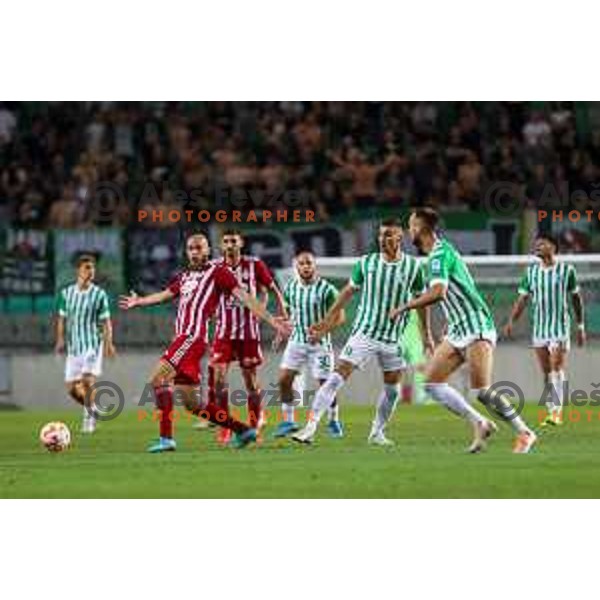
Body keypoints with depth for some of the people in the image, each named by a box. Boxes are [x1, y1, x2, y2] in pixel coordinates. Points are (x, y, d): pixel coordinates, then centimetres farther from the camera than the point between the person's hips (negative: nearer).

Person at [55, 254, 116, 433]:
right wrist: (60, 339, 4)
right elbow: (62, 318, 14)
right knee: (72, 387, 2)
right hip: (73, 345, 3)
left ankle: (88, 417, -4)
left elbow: (106, 321, -1)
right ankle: (91, 408, 28)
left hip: (93, 344, -3)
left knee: (88, 380, -20)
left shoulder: (100, 294, -3)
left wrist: (109, 343, -12)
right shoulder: (66, 293, 5)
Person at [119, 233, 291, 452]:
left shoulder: (217, 272, 3)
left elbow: (244, 297, -4)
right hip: (182, 337, 8)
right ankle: (243, 430, 14)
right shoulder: (185, 276, 23)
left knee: (158, 378, -20)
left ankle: (166, 438, -21)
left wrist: (271, 320, -13)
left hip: (194, 336, -8)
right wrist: (138, 301, 53)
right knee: (191, 403, 6)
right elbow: (165, 295, 39)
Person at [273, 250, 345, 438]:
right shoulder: (290, 287, 3)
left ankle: (334, 421, 18)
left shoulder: (326, 289, -12)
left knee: (325, 383, -3)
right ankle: (288, 420, 5)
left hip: (320, 343, -4)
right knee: (284, 378, -7)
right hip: (297, 341, 4)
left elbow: (340, 316, -9)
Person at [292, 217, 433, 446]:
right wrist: (326, 322, 11)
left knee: (393, 388, 4)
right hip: (363, 333, -1)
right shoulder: (366, 263, -3)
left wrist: (426, 333, 9)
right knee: (337, 377, -12)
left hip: (393, 337, 1)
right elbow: (348, 292, 9)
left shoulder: (412, 267, -4)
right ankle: (310, 428, -15)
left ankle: (377, 432, 25)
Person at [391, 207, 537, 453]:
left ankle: (524, 433, -4)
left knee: (481, 391, -15)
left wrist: (403, 308, -19)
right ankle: (480, 423, 3)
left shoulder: (439, 253, -15)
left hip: (476, 329, -10)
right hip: (458, 331, 10)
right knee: (431, 382, 1)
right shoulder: (438, 252, 17)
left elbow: (437, 292, -29)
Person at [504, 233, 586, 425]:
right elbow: (522, 299, 5)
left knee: (557, 369, -12)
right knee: (546, 373, 5)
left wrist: (580, 326, 11)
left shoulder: (567, 270, -1)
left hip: (560, 327, -3)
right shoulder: (531, 271, 7)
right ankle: (552, 411, 11)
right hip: (538, 328, 3)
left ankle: (557, 411, -14)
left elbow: (576, 298, 8)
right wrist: (511, 321, -9)